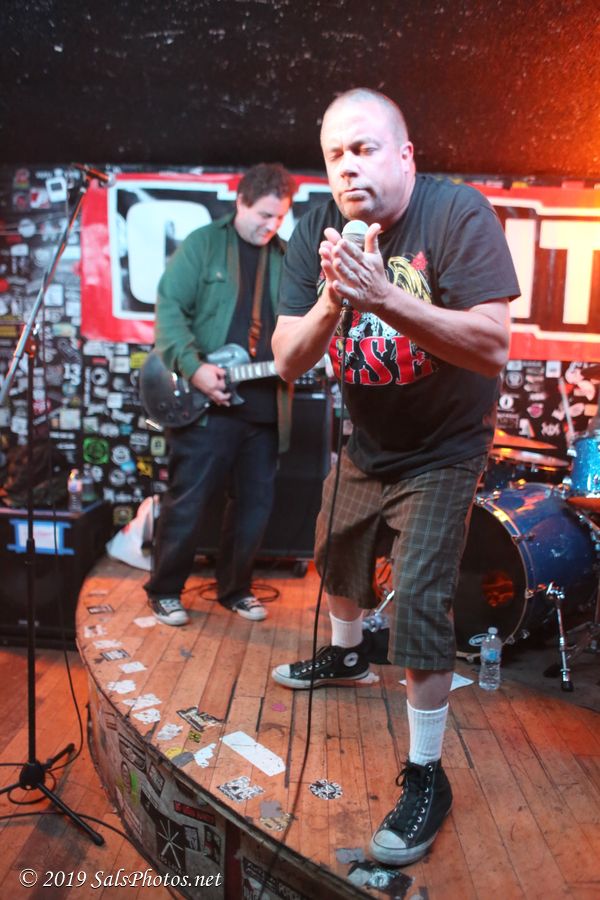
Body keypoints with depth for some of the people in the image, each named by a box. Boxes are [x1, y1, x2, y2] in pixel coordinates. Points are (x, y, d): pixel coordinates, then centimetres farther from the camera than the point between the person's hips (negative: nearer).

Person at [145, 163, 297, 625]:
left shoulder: (285, 257, 13)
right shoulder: (203, 243, 0)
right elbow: (169, 307, -8)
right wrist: (194, 367, -18)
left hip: (264, 406, 5)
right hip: (205, 403, -4)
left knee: (255, 505, 11)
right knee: (187, 504, 2)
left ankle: (235, 588, 29)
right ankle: (165, 590, 20)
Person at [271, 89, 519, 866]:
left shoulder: (457, 213, -22)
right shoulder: (318, 230, -9)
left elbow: (494, 348, -32)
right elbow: (288, 362, -14)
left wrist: (385, 295, -42)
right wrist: (331, 299, -33)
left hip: (442, 450, -5)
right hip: (365, 442, 6)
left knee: (419, 599, -11)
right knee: (338, 557, 22)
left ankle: (426, 778, 10)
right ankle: (346, 656, 55)